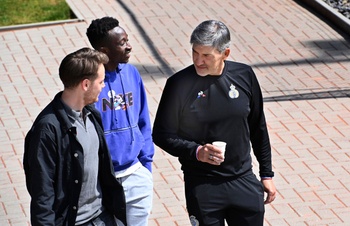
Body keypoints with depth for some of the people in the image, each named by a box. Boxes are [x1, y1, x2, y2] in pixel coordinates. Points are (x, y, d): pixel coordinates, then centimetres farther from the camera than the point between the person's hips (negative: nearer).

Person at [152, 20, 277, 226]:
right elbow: (161, 134, -5)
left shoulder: (244, 75, -3)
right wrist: (196, 151, -22)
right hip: (202, 186, -3)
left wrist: (267, 174, 12)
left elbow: (258, 129, 8)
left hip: (244, 180, 3)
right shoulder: (179, 84, -13)